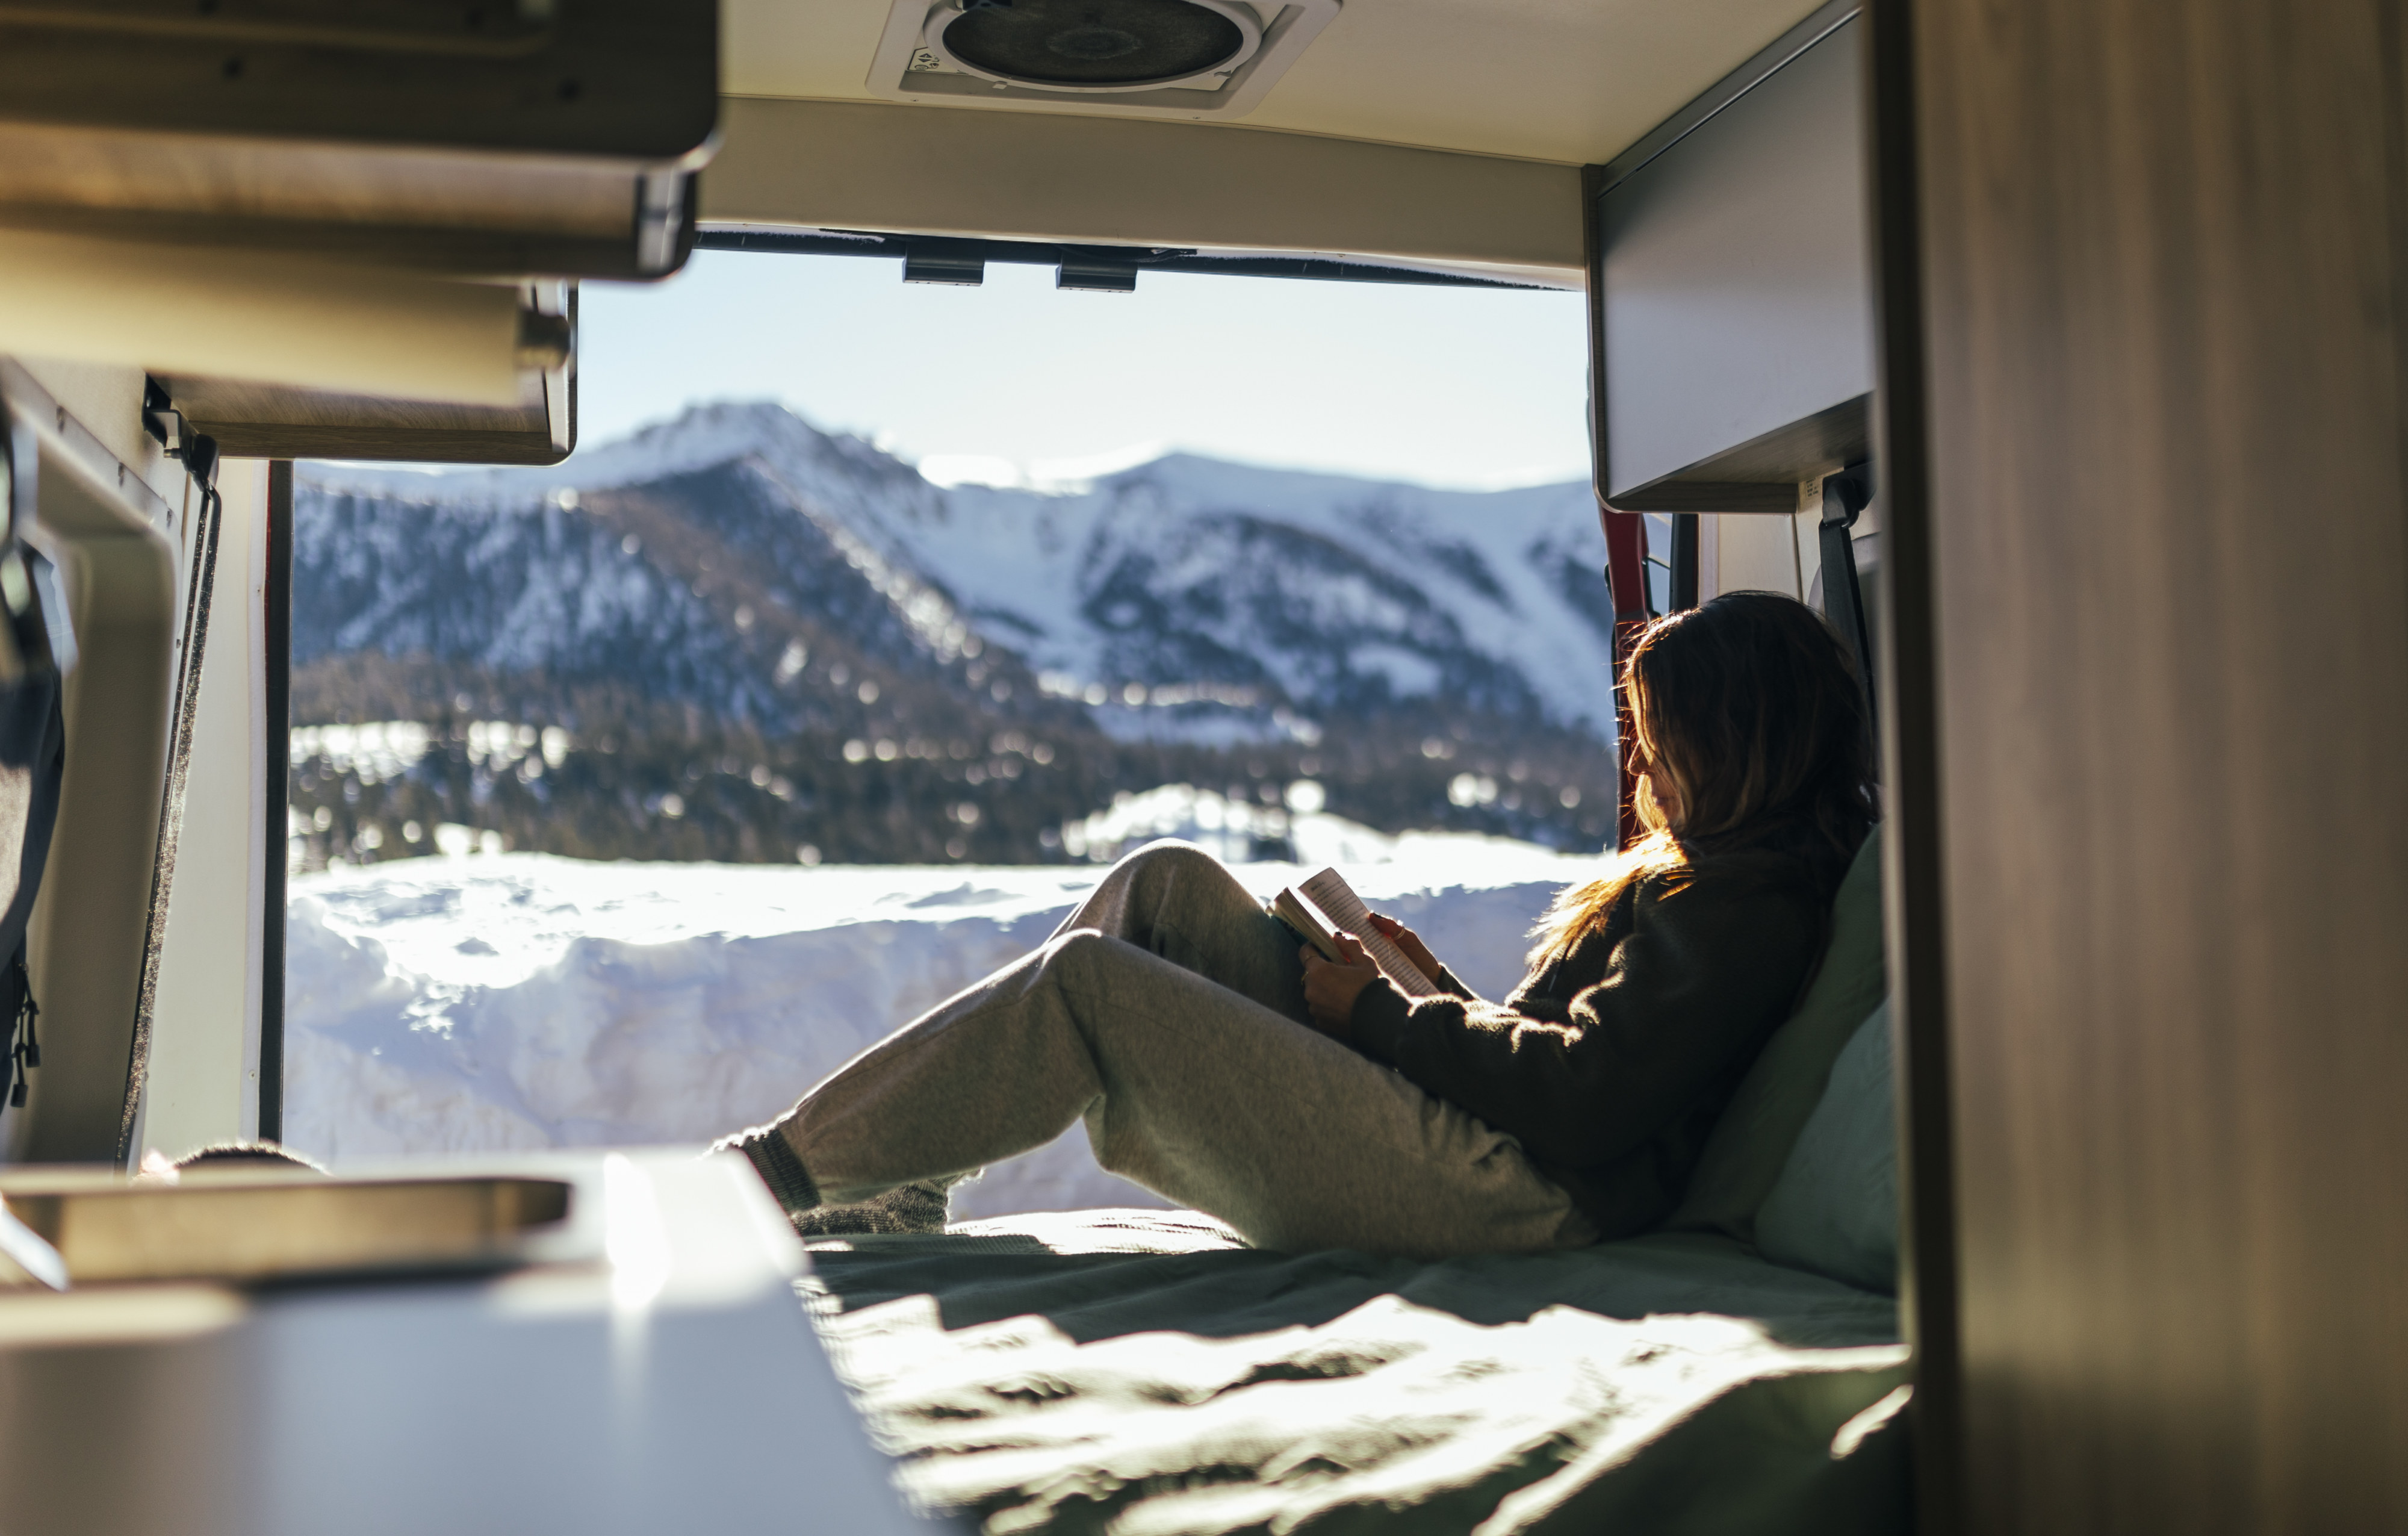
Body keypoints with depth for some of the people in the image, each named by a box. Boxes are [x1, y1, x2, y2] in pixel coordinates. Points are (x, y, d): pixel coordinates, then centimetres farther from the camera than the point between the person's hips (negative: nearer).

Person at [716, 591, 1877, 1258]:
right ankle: (896, 1184, 1)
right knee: (1169, 884, 2)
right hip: (1481, 1157, 10)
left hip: (1517, 1192, -10)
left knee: (1090, 978, -12)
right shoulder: (1703, 875, 21)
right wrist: (1436, 994, 6)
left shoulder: (1751, 907, -10)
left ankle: (789, 1162, 1)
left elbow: (1583, 1099, -20)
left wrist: (1380, 1015, -8)